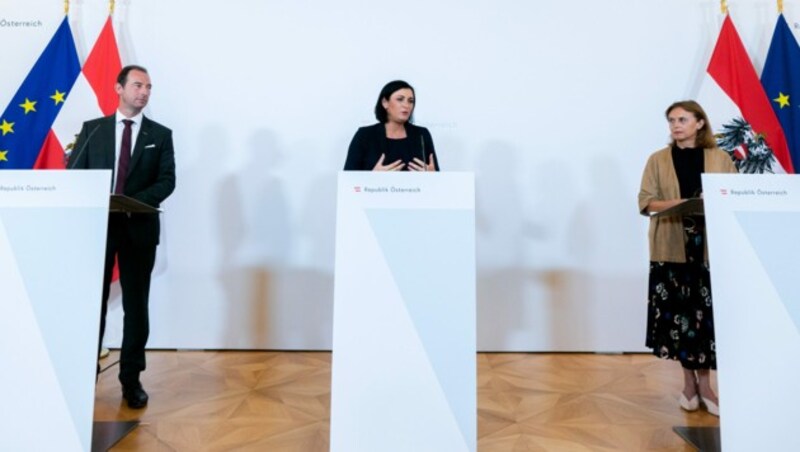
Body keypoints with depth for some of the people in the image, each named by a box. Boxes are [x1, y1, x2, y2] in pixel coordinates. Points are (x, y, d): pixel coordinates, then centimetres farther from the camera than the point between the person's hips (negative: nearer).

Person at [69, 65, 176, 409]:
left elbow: (167, 180, -2)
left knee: (136, 306, 5)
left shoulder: (160, 134, 7)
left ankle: (131, 380, 15)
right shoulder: (93, 129, 10)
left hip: (139, 228, 0)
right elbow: (74, 174, 5)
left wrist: (136, 201, -19)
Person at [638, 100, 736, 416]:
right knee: (678, 312, 2)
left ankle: (704, 384, 11)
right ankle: (690, 382, 17)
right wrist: (679, 203, -16)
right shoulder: (658, 160, 7)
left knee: (708, 312, -2)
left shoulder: (720, 158, 8)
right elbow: (645, 202, 0)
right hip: (671, 248, 0)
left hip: (710, 248, 0)